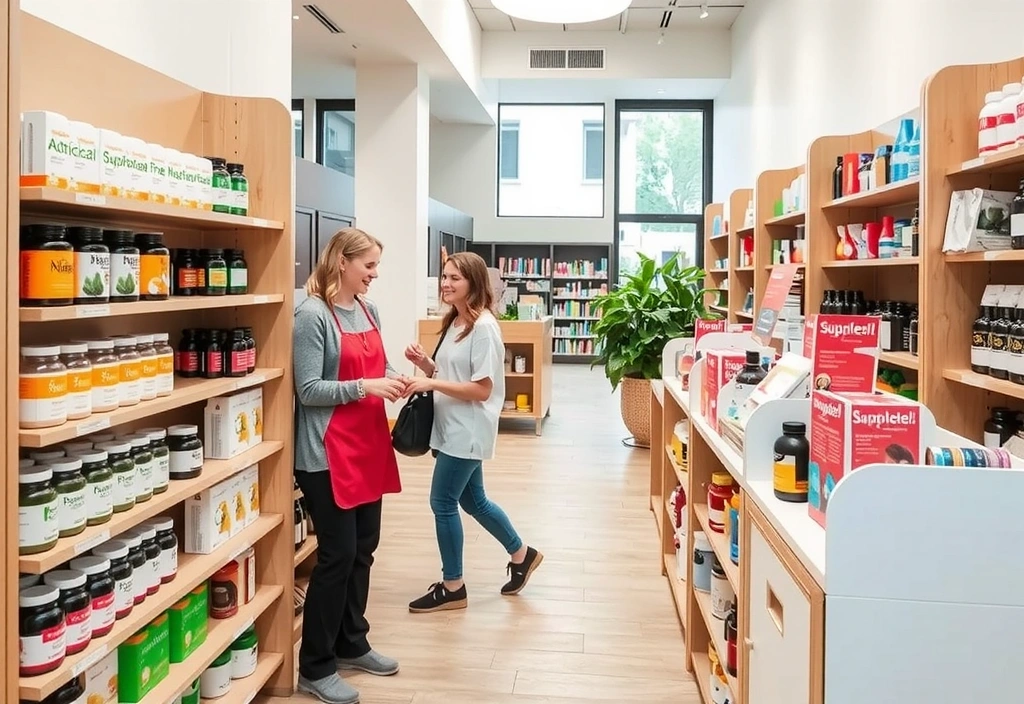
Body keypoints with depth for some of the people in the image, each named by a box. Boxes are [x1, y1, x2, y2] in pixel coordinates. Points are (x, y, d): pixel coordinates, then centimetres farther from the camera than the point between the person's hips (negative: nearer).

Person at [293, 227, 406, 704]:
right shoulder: (313, 315, -14)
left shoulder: (369, 310, 9)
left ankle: (352, 644, 33)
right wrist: (365, 387, -24)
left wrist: (395, 379, -3)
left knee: (364, 548, 15)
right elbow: (308, 390, -16)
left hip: (368, 445, 8)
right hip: (328, 453, -8)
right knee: (337, 554, -2)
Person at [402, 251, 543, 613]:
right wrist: (425, 364, -1)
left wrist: (432, 383, -24)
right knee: (473, 500, 19)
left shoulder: (483, 327, -18)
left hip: (467, 431, -10)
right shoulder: (455, 322, 10)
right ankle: (521, 554, 38)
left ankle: (452, 587, 14)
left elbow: (482, 390, -21)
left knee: (443, 503, -2)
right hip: (453, 429, 10)